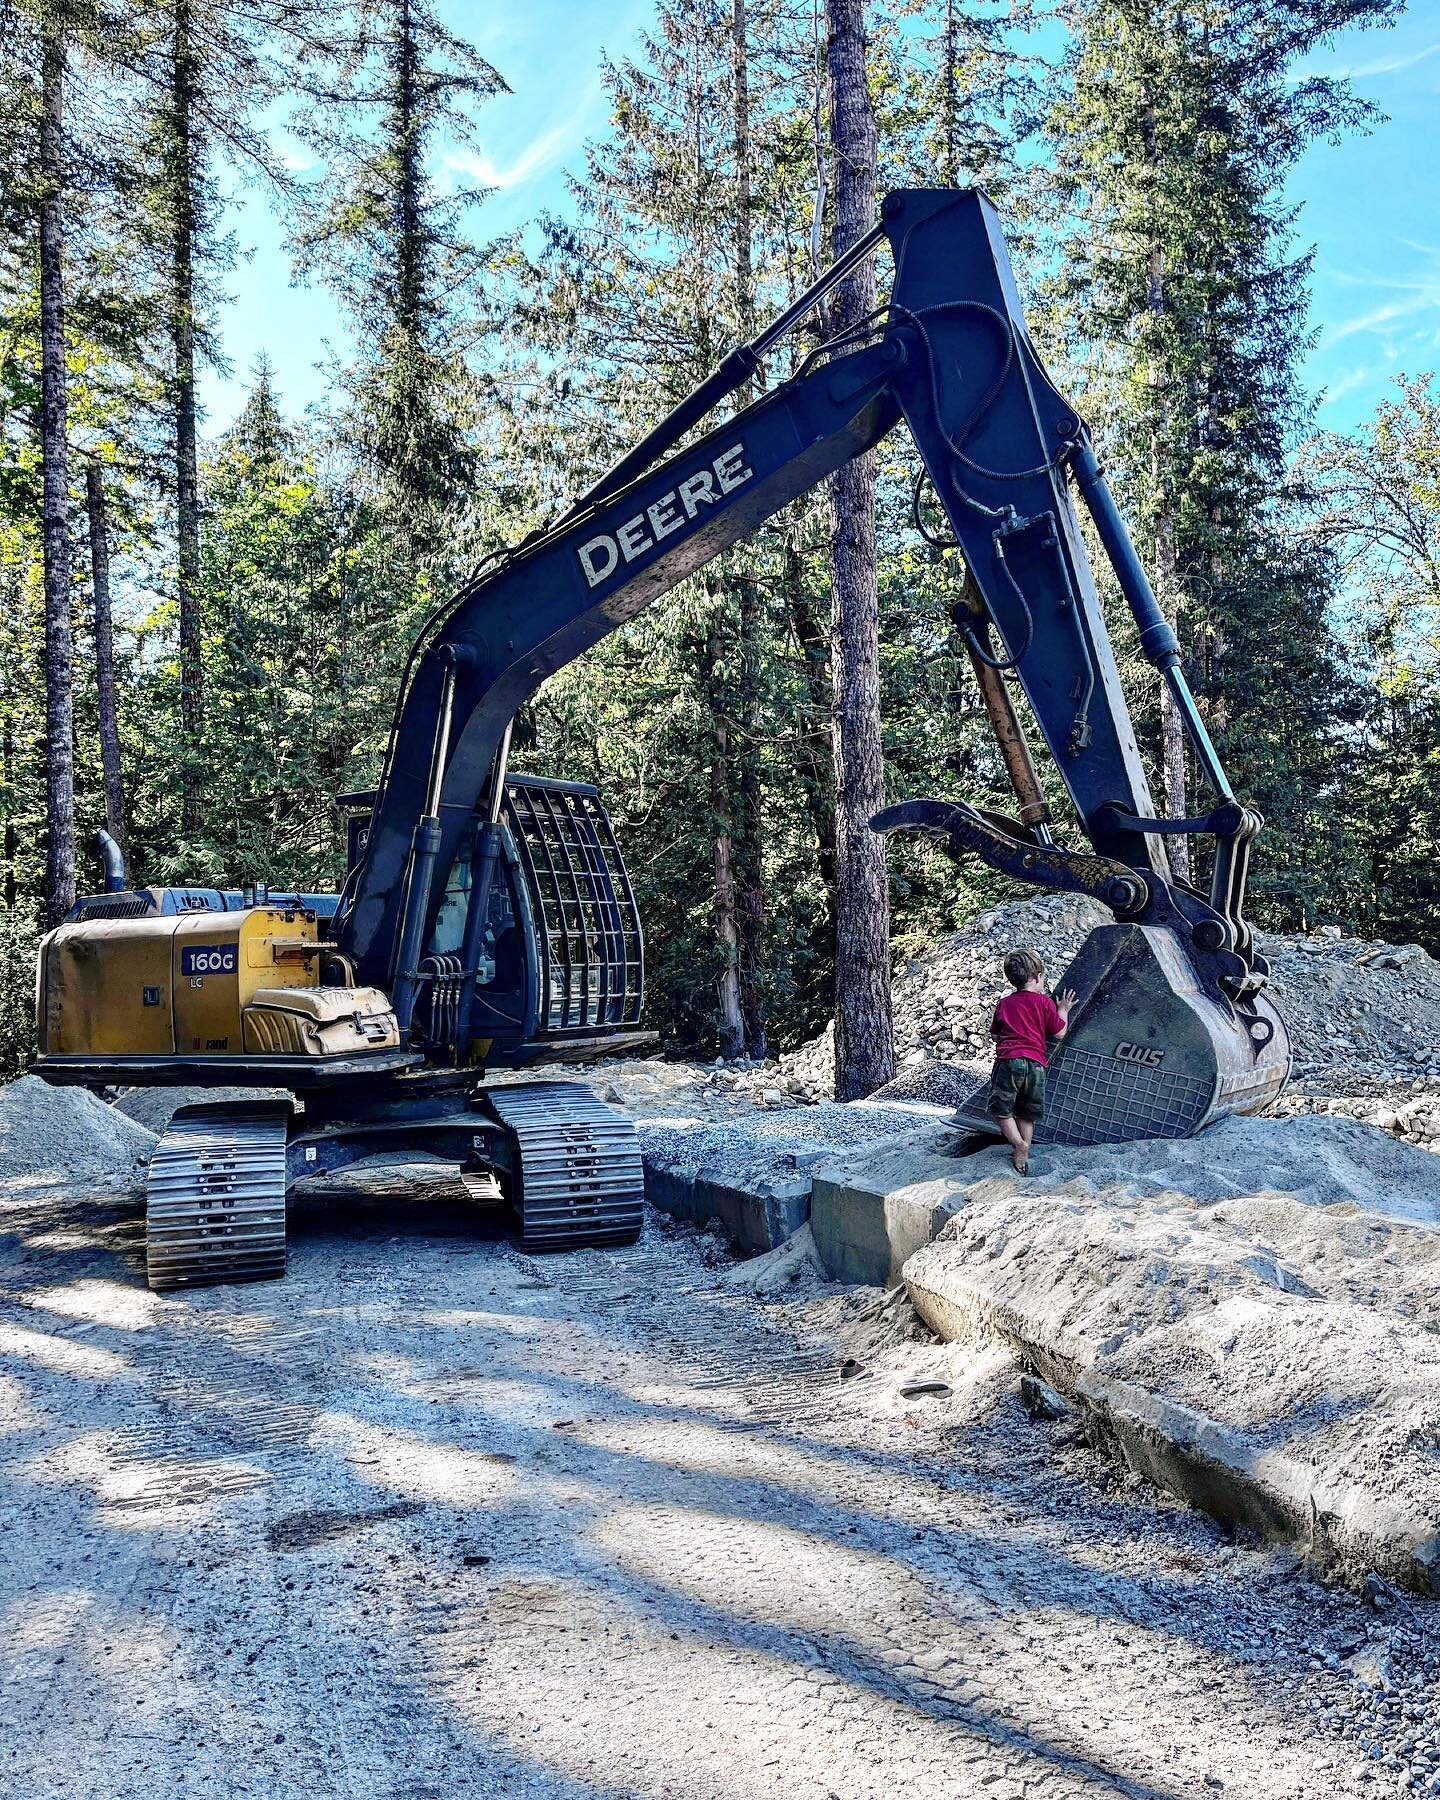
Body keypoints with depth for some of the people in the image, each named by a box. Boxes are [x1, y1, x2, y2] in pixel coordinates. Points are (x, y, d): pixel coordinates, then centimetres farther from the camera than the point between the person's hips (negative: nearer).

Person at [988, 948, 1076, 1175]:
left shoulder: (1004, 1004, 11)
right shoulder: (1045, 1002, 4)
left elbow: (995, 1035, 19)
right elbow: (1059, 1033, 8)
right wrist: (1063, 1010, 22)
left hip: (1008, 1060, -1)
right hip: (1036, 1063, 1)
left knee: (1000, 1108, 6)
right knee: (1027, 1114, 12)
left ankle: (1018, 1143, -14)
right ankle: (1022, 1157, 11)